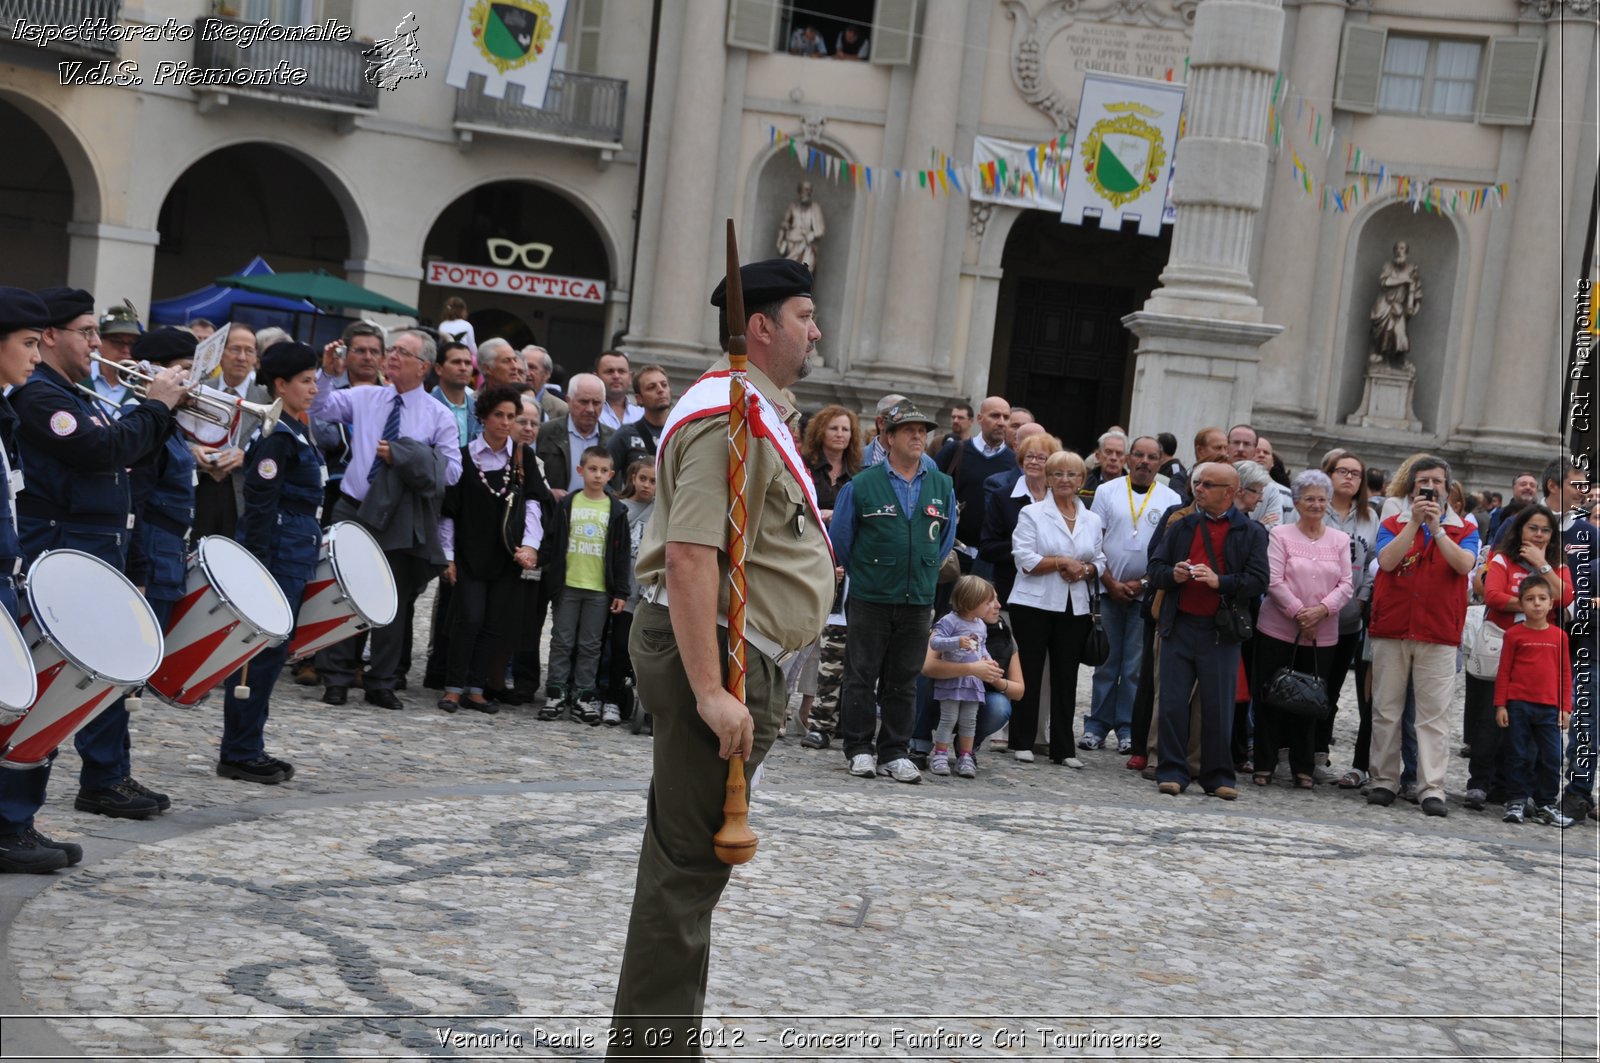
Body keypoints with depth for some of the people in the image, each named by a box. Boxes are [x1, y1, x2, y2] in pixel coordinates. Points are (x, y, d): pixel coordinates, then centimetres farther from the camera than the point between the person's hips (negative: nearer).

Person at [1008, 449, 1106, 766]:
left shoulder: (1093, 521, 13)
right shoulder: (1032, 514, 0)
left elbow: (1100, 561, 15)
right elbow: (1025, 559, -9)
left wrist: (1086, 570, -6)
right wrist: (1063, 562, -13)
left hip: (1075, 607, 4)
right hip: (1034, 605, -4)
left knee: (1066, 675, 5)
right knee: (1029, 672, 0)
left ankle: (1063, 748, 9)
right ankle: (1022, 742, 7)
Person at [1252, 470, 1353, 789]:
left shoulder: (1340, 540, 10)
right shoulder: (1280, 535, 1)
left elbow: (1347, 584, 3)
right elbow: (1274, 581, -7)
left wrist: (1321, 609, -13)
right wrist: (1298, 612, -15)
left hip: (1322, 636, 2)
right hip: (1278, 631, -2)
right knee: (1271, 699, 1)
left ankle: (1303, 768, 14)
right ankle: (1264, 765, 9)